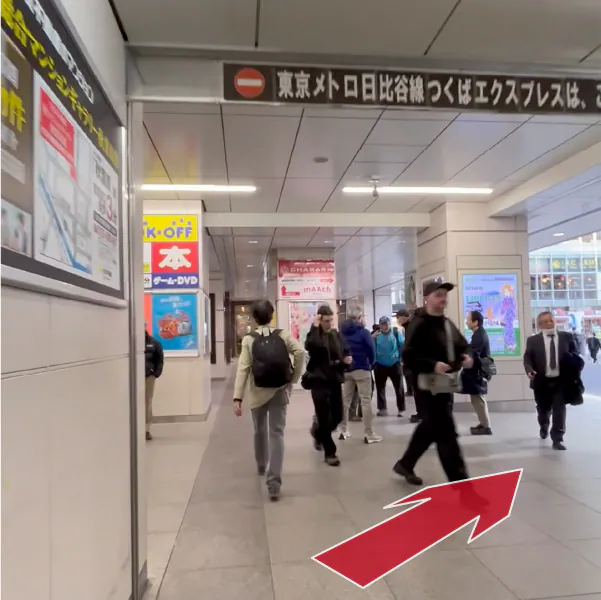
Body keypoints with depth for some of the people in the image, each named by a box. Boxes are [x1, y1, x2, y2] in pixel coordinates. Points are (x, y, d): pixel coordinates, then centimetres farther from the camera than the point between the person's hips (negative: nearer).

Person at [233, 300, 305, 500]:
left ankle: (262, 466, 43)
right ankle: (273, 481, -10)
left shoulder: (249, 339, -4)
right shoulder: (283, 334, -1)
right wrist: (294, 378, -8)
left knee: (260, 431, 21)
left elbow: (243, 369, -12)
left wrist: (238, 397, -16)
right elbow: (300, 351, -17)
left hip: (257, 393, 1)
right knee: (277, 434, 0)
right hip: (279, 392, 0)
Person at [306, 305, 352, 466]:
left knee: (337, 416, 10)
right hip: (319, 380, -5)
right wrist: (315, 327, -25)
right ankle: (329, 453, 10)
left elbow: (345, 352, 18)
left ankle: (318, 431, 40)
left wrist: (347, 359, -4)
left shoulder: (337, 335, 9)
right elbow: (309, 346, -30)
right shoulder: (314, 334, -6)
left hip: (335, 380, 5)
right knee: (325, 417, -4)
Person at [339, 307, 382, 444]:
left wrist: (344, 362, 12)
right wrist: (371, 364, 8)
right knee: (366, 401, -1)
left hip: (346, 369, 6)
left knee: (345, 400, 13)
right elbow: (371, 350, -9)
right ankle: (369, 434, 0)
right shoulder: (363, 332, -11)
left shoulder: (342, 332, 6)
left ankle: (343, 431, 19)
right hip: (361, 369, -6)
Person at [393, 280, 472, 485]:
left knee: (429, 428, 19)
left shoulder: (448, 324, 13)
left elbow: (462, 346, 24)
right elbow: (408, 356, -19)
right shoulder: (420, 325, -14)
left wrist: (466, 357, 2)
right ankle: (459, 479, 2)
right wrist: (433, 364, -29)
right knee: (446, 433, -6)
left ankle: (405, 464, 36)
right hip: (431, 386, -9)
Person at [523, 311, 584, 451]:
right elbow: (527, 358, -3)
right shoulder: (533, 340, 0)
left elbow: (575, 355, 10)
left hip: (561, 380, 0)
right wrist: (529, 370, -21)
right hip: (542, 381, 0)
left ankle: (557, 439, 3)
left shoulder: (567, 337, 4)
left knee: (559, 409, -5)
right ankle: (544, 428, 45)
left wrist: (576, 365, -7)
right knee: (543, 409, 15)